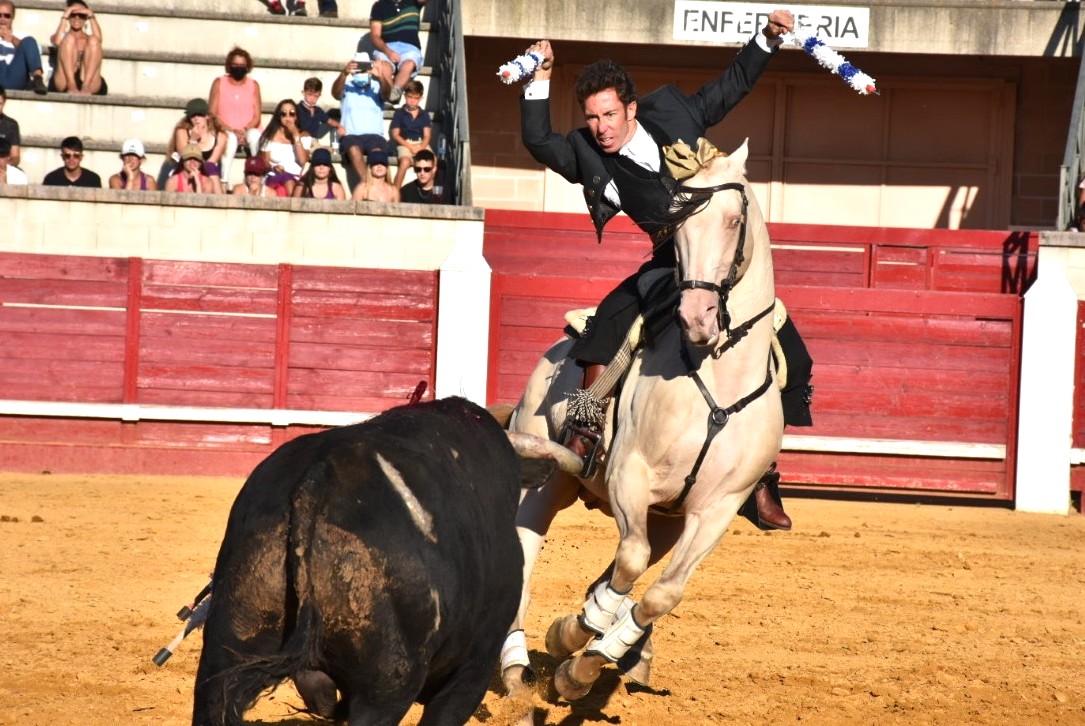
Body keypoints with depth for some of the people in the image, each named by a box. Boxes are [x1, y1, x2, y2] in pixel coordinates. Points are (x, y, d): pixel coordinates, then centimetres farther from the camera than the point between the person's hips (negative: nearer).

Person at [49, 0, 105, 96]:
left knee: (93, 40, -15)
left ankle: (86, 86, -37)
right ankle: (71, 86, -36)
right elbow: (57, 42, -2)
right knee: (69, 38, -15)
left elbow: (98, 39, 0)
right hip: (63, 84, -1)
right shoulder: (64, 37, 24)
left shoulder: (88, 39, 26)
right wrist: (65, 16, 1)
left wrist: (91, 16, 0)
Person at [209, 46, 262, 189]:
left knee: (255, 136, -34)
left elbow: (256, 117, 2)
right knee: (231, 138, -37)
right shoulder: (219, 83, 3)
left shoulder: (253, 85, 6)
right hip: (226, 131, -1)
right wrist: (233, 130, -16)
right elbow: (212, 114, -3)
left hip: (248, 131, 1)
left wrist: (245, 130, -18)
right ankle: (225, 181, -42)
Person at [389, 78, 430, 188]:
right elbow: (395, 134, -1)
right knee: (405, 161, -34)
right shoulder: (399, 113, 3)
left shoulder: (424, 114, 11)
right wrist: (410, 147, -11)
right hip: (404, 143, -3)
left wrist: (421, 148, -14)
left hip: (421, 144, 3)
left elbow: (427, 135, 6)